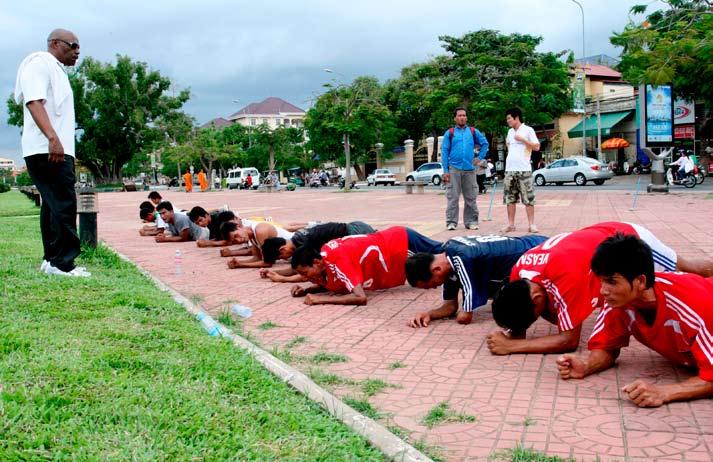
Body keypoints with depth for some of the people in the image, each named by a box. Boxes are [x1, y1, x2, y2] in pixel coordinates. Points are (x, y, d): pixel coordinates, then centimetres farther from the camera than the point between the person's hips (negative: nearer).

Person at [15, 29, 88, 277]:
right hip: (47, 150, -10)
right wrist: (52, 138, -29)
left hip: (58, 150, 10)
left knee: (54, 204, 11)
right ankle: (61, 263, -11)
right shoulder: (40, 63, -6)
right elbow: (34, 101, -19)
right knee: (64, 205, -13)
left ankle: (52, 259, 16)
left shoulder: (56, 70, 24)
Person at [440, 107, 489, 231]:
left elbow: (485, 143, 18)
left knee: (470, 198, 5)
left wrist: (480, 157, 5)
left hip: (469, 169, 2)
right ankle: (451, 222, -1)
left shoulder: (473, 132, 11)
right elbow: (444, 152, 2)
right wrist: (445, 171, -6)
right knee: (453, 197, -4)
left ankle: (471, 221, 12)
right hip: (454, 169, -2)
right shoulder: (449, 133, 5)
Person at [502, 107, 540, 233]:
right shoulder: (510, 132, 15)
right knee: (510, 198, 5)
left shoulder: (528, 130, -3)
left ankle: (531, 224, -2)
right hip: (509, 170, 6)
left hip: (524, 170, -6)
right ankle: (510, 224, 10)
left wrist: (523, 140, -14)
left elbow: (536, 147, -7)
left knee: (528, 198, -4)